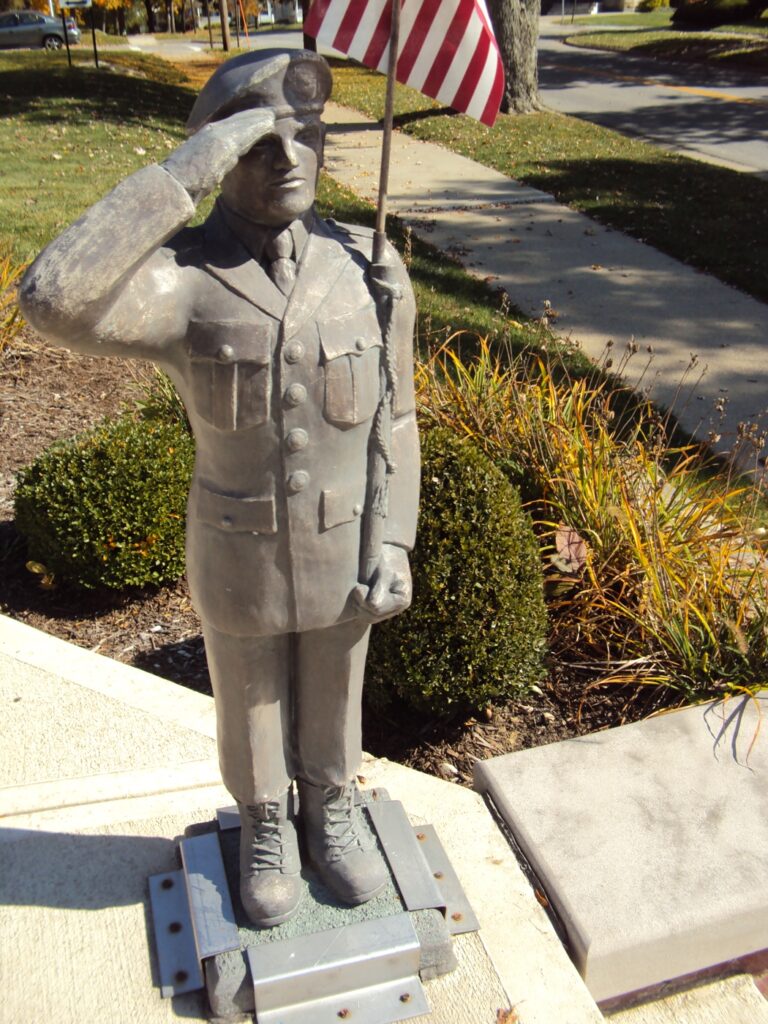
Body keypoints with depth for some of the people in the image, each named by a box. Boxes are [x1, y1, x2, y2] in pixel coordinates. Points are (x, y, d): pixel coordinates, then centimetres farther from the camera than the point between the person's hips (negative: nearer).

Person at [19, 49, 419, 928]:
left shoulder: (372, 274, -11)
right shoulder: (179, 280, -19)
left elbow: (391, 424, -3)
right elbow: (52, 301, -40)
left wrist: (394, 545, -7)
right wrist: (183, 174, -38)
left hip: (342, 551, 2)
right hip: (236, 556, -1)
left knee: (332, 700, 22)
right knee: (250, 706, 20)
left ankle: (329, 816, 50)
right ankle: (266, 831, 48)